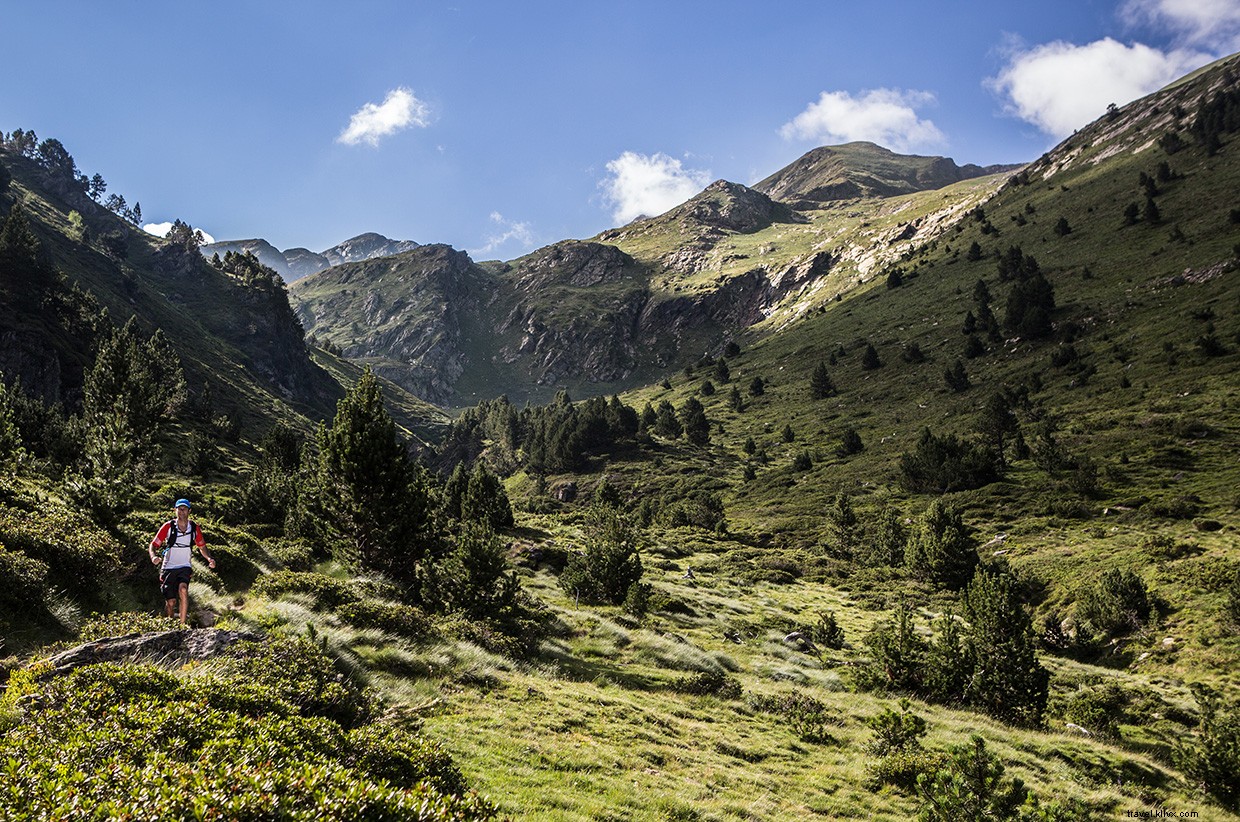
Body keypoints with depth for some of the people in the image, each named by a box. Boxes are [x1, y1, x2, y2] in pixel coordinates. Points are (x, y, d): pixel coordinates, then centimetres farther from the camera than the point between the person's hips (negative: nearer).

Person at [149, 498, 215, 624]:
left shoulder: (194, 528, -2)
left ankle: (182, 624, -26)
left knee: (183, 589, -29)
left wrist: (209, 558, -7)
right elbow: (154, 544, -7)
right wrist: (153, 557, -28)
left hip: (184, 567, 0)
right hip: (168, 568, 0)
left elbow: (202, 547, 12)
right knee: (171, 602, -1)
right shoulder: (168, 526, -9)